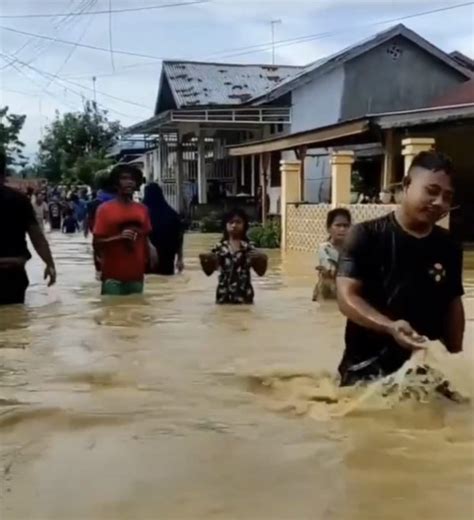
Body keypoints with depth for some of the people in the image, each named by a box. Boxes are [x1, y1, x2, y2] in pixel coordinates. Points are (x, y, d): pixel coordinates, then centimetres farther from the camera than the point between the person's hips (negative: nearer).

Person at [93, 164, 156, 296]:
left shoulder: (142, 209, 9)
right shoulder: (105, 209, -4)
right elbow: (97, 242, -5)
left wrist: (150, 251, -1)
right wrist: (119, 237, -19)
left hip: (136, 275, 4)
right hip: (113, 276, -4)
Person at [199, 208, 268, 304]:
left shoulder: (248, 248, -1)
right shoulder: (220, 248, 3)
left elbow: (260, 272, -2)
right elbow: (209, 271, 2)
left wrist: (262, 260, -21)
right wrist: (204, 260, -16)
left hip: (244, 294, -1)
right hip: (224, 294, 1)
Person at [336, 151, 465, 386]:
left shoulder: (448, 248, 6)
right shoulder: (367, 236, -8)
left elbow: (453, 304, 14)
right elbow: (347, 297, -14)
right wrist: (390, 327, -29)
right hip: (368, 368, -4)